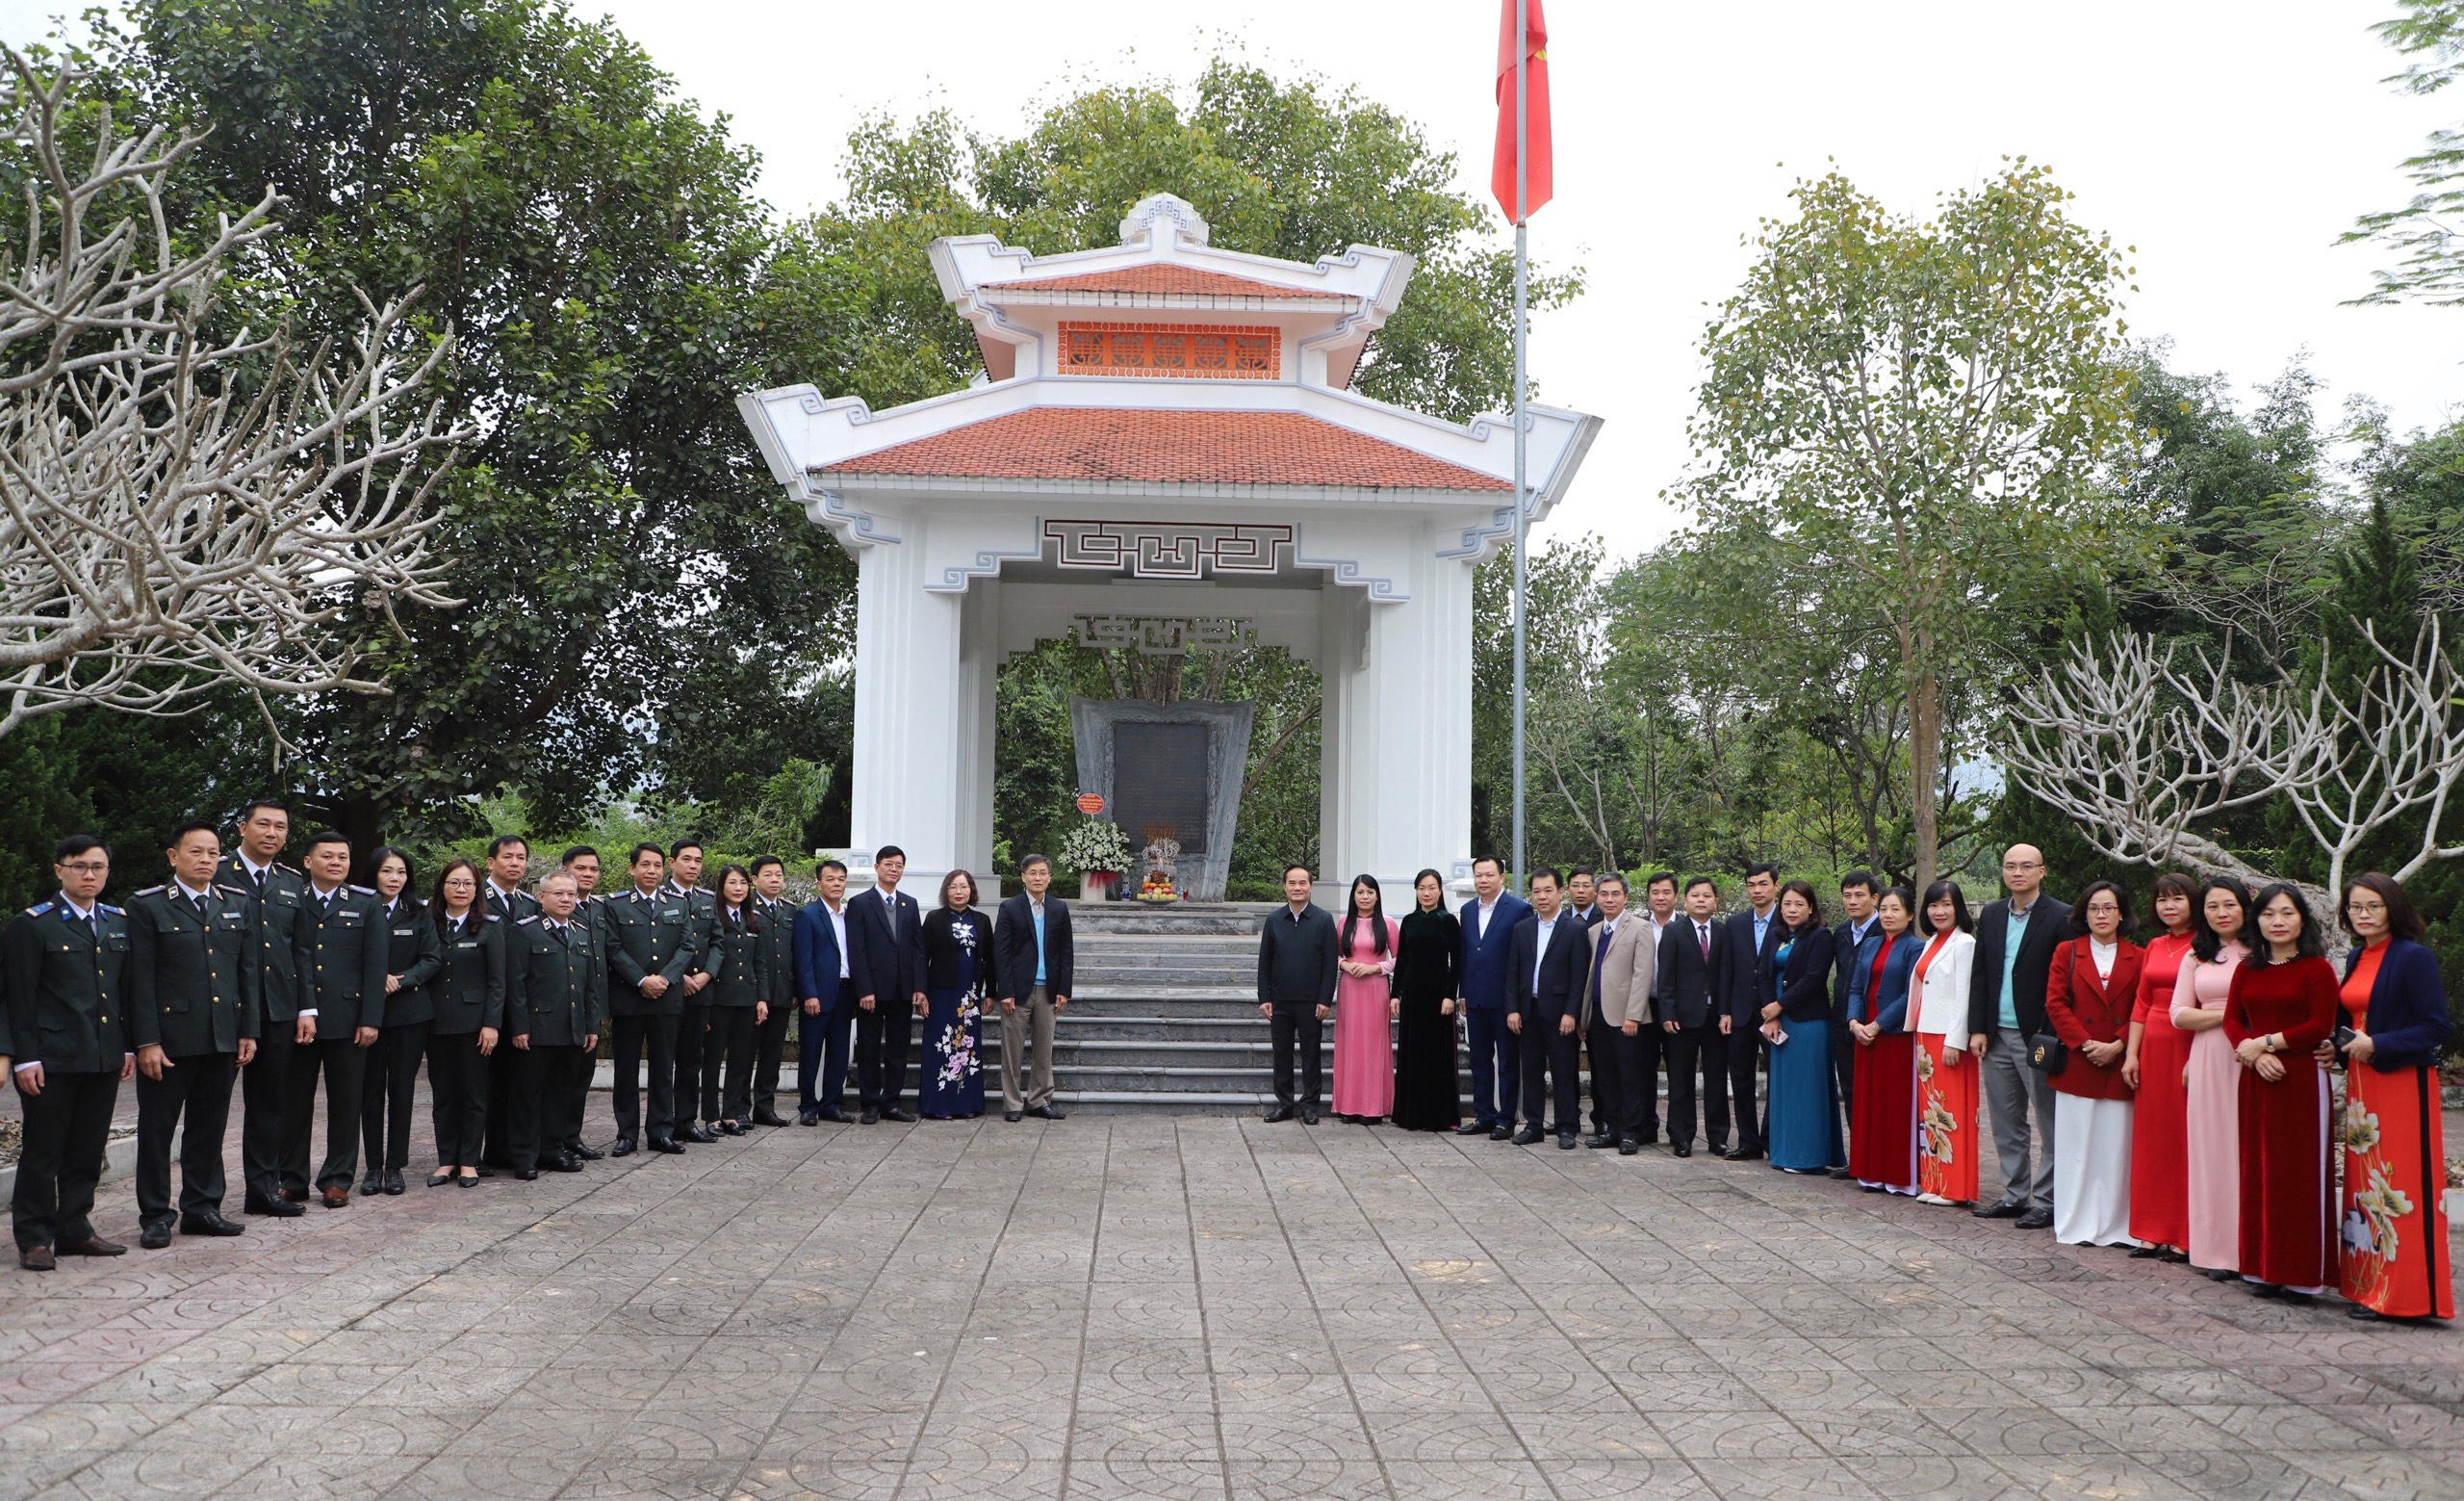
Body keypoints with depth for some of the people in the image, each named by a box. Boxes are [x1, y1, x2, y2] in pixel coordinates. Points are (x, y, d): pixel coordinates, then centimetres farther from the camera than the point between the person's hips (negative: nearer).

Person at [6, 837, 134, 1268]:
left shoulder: (120, 923, 12)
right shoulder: (31, 925, -4)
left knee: (88, 1152, 10)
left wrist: (129, 1046, 11)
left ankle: (74, 1230, 21)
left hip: (104, 1057, 5)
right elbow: (19, 998, -6)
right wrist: (25, 1057, -11)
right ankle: (34, 1239, 11)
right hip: (52, 1060, -5)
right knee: (43, 1152, 2)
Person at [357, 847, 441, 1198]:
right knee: (371, 1091, 3)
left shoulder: (419, 915, 6)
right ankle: (374, 1167, 11)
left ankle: (395, 1166, 10)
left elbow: (432, 958, 0)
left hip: (410, 1012, 1)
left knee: (402, 1090, 3)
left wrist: (401, 982, -13)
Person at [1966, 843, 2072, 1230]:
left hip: (2038, 1037, -6)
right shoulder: (1991, 915, 11)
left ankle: (2045, 1201, 8)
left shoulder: (2061, 918, -7)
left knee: (2049, 1124, 1)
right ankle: (2015, 1195, 22)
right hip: (1997, 1036, 6)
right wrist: (1977, 1028, 5)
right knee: (2006, 1123, 13)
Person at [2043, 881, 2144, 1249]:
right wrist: (2085, 1044, -9)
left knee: (2117, 1147, 1)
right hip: (2077, 1065, 0)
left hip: (2121, 1065, 0)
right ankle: (2077, 1224, 8)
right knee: (2076, 1146, 2)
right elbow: (2055, 1004, 1)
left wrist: (2117, 1046, -10)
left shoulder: (2138, 957, 8)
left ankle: (2117, 1225, 8)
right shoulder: (2067, 953, 8)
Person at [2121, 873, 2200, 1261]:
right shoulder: (2155, 947, 13)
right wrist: (2131, 1052, 8)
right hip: (2153, 1048, 6)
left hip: (2189, 1048, -6)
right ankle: (2154, 1232, 16)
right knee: (2151, 1138, 9)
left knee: (2185, 1138, -1)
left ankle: (2185, 1236, 6)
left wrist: (2198, 1059, -19)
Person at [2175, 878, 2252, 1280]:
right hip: (2208, 1062, 4)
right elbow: (2179, 1013, 8)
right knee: (2212, 1149, 3)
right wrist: (2224, 1015, -4)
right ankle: (2218, 1249, 6)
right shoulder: (2196, 957, 15)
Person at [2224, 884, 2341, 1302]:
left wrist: (2265, 1042, -10)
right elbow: (2231, 1019, 8)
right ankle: (2265, 1268, 12)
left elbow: (2321, 1027, -9)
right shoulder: (2248, 969, 12)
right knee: (2259, 1172, 5)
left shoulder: (2316, 969, -3)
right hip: (2256, 1080, 5)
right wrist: (2253, 1053, -9)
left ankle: (2303, 1274, 3)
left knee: (2301, 1173, -2)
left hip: (2302, 1080, -5)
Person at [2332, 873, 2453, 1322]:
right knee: (2364, 1183, 9)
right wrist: (2342, 1045, 5)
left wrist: (2376, 1046, -18)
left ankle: (2401, 1292, -2)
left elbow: (2435, 1027, -14)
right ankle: (2366, 1282, 15)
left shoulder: (2415, 958, -10)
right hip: (2361, 1084, 8)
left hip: (2403, 1085, -8)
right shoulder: (2356, 959, 13)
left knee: (2401, 1187, -6)